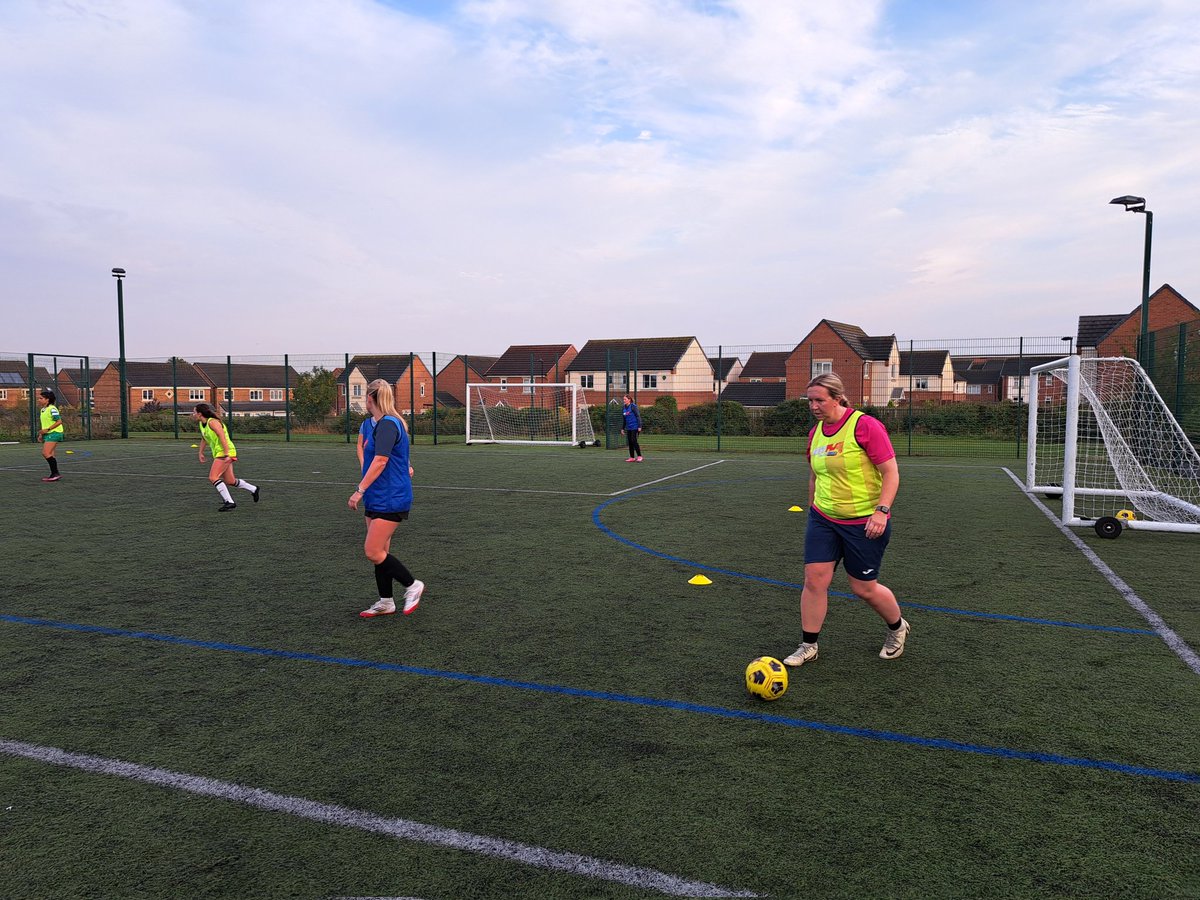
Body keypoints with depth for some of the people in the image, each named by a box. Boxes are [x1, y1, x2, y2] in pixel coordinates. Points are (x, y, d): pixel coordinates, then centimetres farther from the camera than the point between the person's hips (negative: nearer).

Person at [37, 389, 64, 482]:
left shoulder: (52, 409, -14)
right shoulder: (43, 410, 15)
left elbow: (59, 421, -19)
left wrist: (47, 429, -20)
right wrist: (41, 434, 16)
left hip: (54, 433, -10)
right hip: (47, 435, 10)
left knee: (46, 453, -15)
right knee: (48, 455, 9)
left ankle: (55, 473, -10)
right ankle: (54, 474, 15)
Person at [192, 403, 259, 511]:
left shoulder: (212, 422, -16)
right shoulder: (202, 424, 12)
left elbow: (222, 437, -24)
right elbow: (204, 438, 28)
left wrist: (226, 454, -29)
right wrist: (201, 453, 24)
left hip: (225, 453, -9)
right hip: (219, 454, 9)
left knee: (213, 477, -17)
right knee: (230, 481, 12)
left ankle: (229, 502, -17)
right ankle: (253, 490, 28)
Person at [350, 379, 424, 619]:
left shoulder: (388, 424, -17)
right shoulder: (369, 423, 12)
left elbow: (380, 461, -26)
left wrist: (360, 490, -27)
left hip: (390, 499, -9)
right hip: (376, 498, 9)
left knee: (373, 552, -9)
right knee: (379, 552, 12)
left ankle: (412, 585, 7)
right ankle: (386, 602, 23)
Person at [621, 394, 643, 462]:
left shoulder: (633, 406, -9)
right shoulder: (624, 409, 11)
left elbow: (638, 416, -12)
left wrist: (639, 426, -17)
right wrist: (622, 428, 18)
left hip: (635, 427, -7)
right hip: (628, 428, 7)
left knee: (634, 441, -11)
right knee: (630, 442, 6)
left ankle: (639, 456, -4)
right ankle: (632, 457, 11)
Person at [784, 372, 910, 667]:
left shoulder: (865, 425, -15)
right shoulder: (814, 433, 5)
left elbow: (891, 472, -15)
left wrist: (881, 510, -24)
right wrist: (813, 509, 22)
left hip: (865, 524, -5)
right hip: (823, 520, 5)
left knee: (863, 588, 6)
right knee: (814, 579, -3)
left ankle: (898, 628, 36)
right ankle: (808, 646, 10)